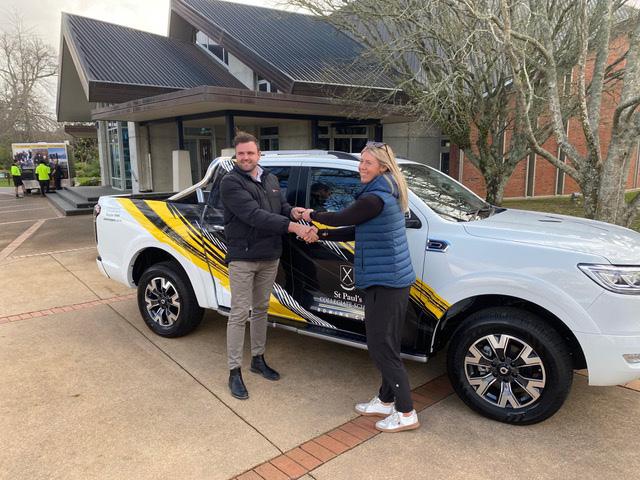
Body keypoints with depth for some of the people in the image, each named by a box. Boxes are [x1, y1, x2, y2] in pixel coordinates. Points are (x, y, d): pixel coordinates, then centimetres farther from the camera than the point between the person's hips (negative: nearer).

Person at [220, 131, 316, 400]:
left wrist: (293, 211, -11)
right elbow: (254, 215, -24)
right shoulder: (231, 182, -12)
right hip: (242, 258, -6)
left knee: (260, 310, 16)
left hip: (270, 257, 7)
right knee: (240, 314, -2)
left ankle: (258, 359, 31)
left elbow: (281, 206, 16)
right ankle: (235, 372, 9)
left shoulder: (271, 180, 11)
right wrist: (293, 226, -31)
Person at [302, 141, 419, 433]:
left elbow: (341, 219, -8)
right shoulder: (387, 195, 13)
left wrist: (313, 216, 10)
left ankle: (406, 413, 10)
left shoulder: (375, 198, -19)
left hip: (385, 282, -10)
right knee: (386, 345, 18)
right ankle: (386, 401, 32)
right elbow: (354, 231, 16)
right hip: (392, 280, 10)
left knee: (381, 346, -1)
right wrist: (321, 234, 14)